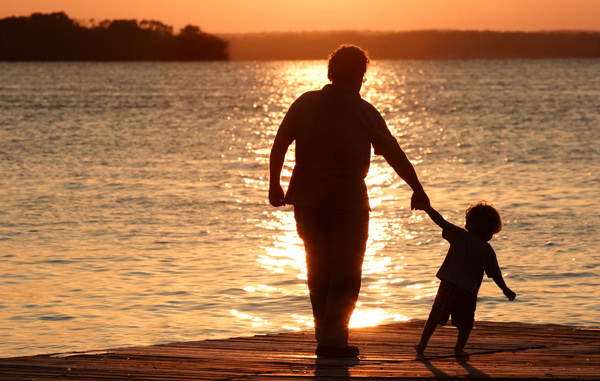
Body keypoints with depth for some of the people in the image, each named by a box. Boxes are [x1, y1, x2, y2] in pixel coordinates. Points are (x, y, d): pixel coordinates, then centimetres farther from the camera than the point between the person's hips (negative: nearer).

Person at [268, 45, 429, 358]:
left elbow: (279, 146, 0)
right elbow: (394, 154, -3)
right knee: (346, 274, 3)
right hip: (348, 202, -4)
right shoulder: (363, 111, -5)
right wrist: (418, 190, 6)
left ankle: (325, 335, 20)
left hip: (307, 200, 4)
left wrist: (274, 185, 11)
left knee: (319, 270, 16)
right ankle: (332, 340, -6)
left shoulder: (305, 103, 2)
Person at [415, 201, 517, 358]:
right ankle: (459, 348, -2)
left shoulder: (460, 235, 2)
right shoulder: (487, 250, 3)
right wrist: (506, 291, 18)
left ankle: (422, 345, 9)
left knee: (435, 317, 6)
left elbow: (440, 221, -4)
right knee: (465, 322, 12)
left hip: (449, 284, 0)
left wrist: (427, 207, 1)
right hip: (470, 290, 0)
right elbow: (495, 274, 6)